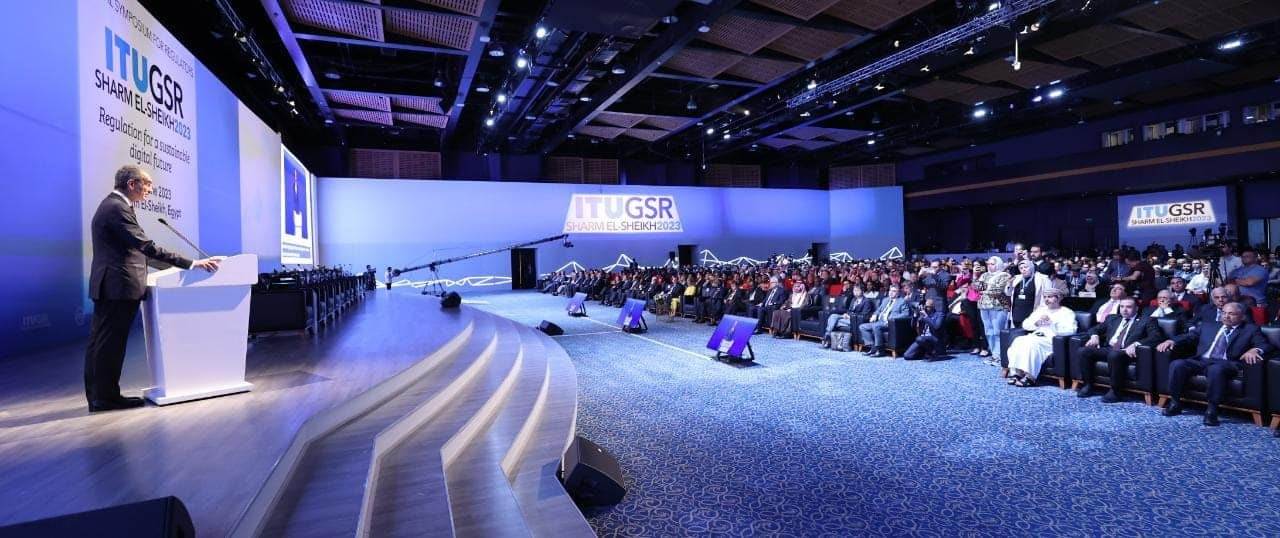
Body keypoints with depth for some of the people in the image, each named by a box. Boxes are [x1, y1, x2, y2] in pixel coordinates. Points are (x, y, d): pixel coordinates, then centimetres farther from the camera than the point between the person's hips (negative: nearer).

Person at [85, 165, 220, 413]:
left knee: (100, 343, 13)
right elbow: (147, 247, -23)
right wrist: (191, 263, -24)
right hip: (119, 286, -11)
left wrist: (178, 264, 18)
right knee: (111, 344, -3)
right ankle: (106, 397, 5)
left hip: (107, 285, 11)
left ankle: (97, 396, 21)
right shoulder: (118, 208, -15)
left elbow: (134, 249, 19)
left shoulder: (110, 205, 17)